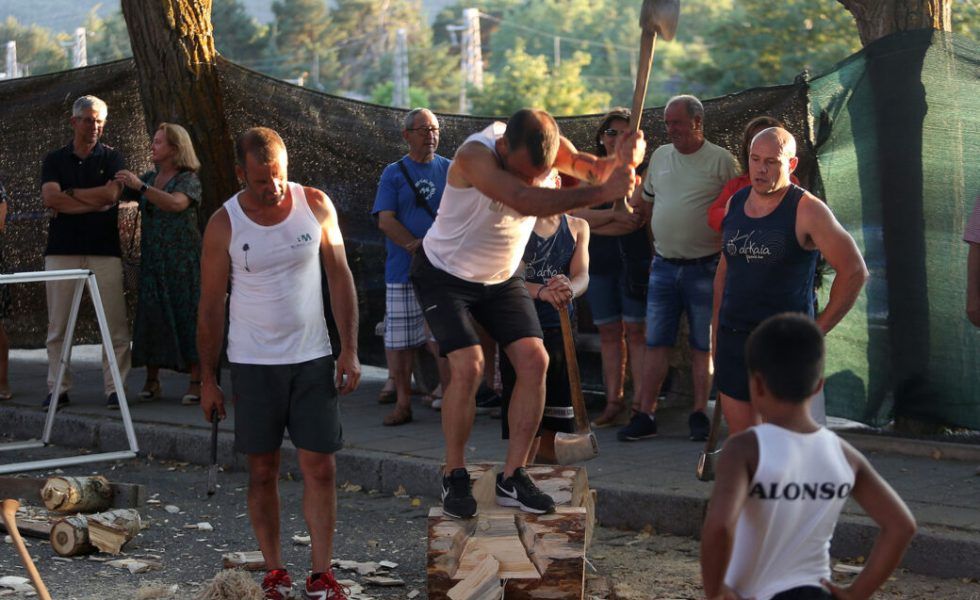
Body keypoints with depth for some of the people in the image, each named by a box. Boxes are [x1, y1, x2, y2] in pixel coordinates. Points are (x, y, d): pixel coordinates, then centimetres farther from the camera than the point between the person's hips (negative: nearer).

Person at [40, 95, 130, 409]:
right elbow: (50, 198, -4)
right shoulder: (54, 160, 12)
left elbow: (111, 194, -8)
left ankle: (114, 388, -2)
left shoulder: (111, 158, 9)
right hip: (62, 249, 1)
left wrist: (69, 194, -1)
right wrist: (95, 203, -7)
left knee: (115, 324, -6)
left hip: (104, 250, -1)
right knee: (58, 324, 1)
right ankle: (58, 388, 6)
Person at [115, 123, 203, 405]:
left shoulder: (189, 180, -4)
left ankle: (196, 382, -6)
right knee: (151, 315, 0)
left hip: (182, 260, -6)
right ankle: (152, 380, 5)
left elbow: (175, 203, -24)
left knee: (186, 315, -8)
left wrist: (140, 186, -31)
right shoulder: (150, 177, 16)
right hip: (152, 259, 6)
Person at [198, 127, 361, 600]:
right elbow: (211, 305, -1)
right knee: (263, 471, 5)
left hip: (313, 358, 1)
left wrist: (349, 349, -2)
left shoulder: (316, 205, -4)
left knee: (320, 468, -2)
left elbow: (340, 277, 3)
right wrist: (207, 378, 1)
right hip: (253, 362, -1)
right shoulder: (224, 225, -8)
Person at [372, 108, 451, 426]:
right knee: (399, 340, 2)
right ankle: (403, 403, 12)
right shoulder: (393, 173, 5)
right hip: (403, 270, 0)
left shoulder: (449, 170, 8)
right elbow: (385, 221, -3)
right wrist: (416, 245, -18)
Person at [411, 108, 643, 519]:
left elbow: (593, 168, -23)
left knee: (534, 360, -9)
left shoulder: (547, 146, -15)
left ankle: (512, 477, -1)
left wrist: (624, 159, -46)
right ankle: (454, 477, -3)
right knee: (468, 367, -21)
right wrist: (602, 192, -52)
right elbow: (525, 200, -48)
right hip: (444, 275, -5)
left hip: (500, 278, 6)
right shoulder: (475, 155, -34)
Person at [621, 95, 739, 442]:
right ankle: (645, 417, 3)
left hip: (704, 268, -4)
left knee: (703, 346, 4)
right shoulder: (660, 156, 10)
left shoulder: (722, 161, -5)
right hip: (664, 267, 4)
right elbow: (647, 202, 21)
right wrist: (657, 244, 14)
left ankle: (699, 415, 11)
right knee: (656, 344, 2)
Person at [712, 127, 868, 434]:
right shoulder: (735, 204, 9)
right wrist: (717, 330, 17)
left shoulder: (806, 210, -10)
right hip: (733, 340, 6)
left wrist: (817, 331, -10)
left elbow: (854, 271, -10)